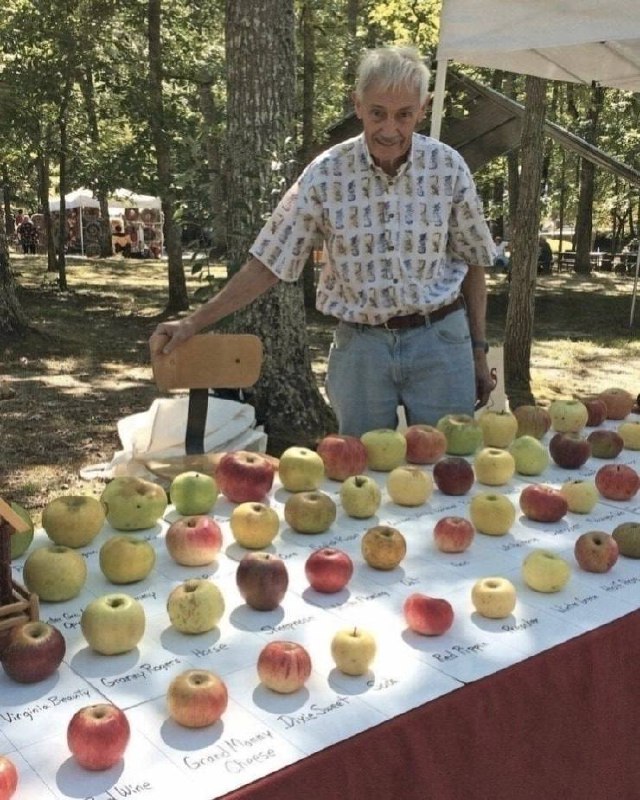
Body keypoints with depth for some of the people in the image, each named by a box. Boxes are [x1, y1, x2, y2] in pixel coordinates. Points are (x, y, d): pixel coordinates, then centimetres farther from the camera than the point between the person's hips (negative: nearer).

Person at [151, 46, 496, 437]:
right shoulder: (326, 174, -7)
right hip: (360, 346, 0)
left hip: (440, 341, 1)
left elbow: (472, 262, 6)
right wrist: (194, 322, -10)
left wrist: (478, 351, 7)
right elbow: (268, 262, -4)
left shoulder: (448, 167, -3)